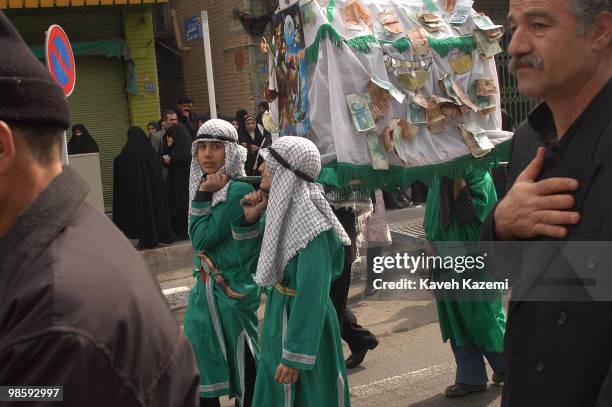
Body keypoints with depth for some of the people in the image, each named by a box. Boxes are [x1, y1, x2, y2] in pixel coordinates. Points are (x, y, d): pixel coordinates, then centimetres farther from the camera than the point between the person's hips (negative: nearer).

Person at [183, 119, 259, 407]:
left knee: (241, 361, 6)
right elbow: (196, 237, 0)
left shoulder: (238, 191, -17)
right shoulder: (206, 186, 8)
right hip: (205, 286, 8)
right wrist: (203, 193, -6)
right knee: (201, 361, 15)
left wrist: (204, 195, -16)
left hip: (231, 289, -8)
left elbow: (203, 238, -19)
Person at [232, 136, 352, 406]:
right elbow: (251, 263, 10)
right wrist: (250, 220, -5)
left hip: (304, 323, -8)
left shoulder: (311, 225, -24)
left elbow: (312, 296, -24)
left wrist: (296, 356, -22)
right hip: (278, 315, 8)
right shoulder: (278, 209, 0)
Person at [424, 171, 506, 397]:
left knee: (482, 319, 4)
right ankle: (470, 377, 21)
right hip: (447, 259, 7)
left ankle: (505, 365, 27)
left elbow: (471, 213, -25)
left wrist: (458, 179, -25)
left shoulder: (477, 174, -12)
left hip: (474, 258, -7)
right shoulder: (438, 179, 8)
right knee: (455, 321, 10)